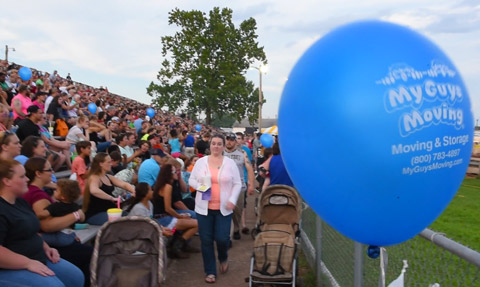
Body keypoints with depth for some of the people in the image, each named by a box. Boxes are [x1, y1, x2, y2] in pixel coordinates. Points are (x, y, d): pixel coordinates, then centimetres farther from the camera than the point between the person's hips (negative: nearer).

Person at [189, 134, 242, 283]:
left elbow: (237, 184, 1)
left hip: (223, 208, -1)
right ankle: (210, 271, 19)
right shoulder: (201, 161, 3)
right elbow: (191, 180, 7)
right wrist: (199, 186, -14)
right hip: (204, 207, 1)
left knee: (222, 238, -4)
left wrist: (232, 200, -11)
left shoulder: (230, 163, 0)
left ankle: (223, 258, 31)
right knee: (206, 240, 4)